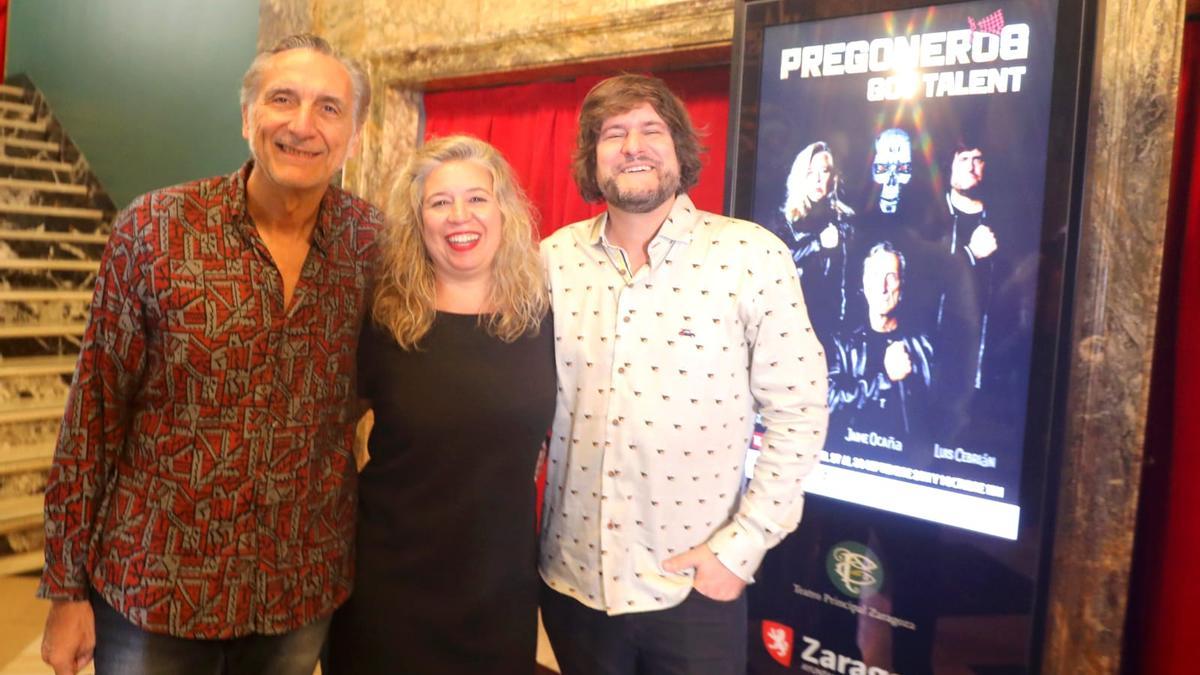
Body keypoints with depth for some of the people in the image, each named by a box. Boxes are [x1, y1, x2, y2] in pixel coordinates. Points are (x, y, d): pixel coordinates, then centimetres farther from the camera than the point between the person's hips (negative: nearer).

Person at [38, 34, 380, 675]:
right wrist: (66, 587, -2)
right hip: (154, 587, -2)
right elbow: (95, 411, -5)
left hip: (307, 591, 2)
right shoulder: (155, 227, -9)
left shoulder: (372, 238, -4)